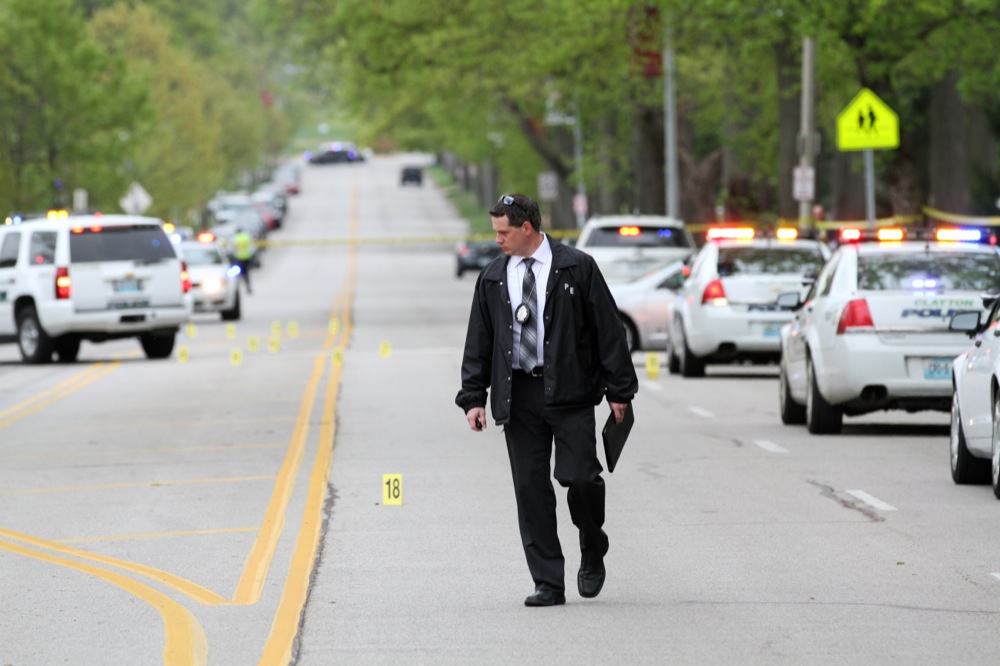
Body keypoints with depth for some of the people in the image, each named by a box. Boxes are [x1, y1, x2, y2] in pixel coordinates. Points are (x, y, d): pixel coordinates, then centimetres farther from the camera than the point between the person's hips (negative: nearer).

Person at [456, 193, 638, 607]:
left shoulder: (576, 269, 0)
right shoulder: (492, 278, 11)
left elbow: (608, 329, 0)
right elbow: (478, 341, 14)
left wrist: (619, 390, -4)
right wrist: (473, 397, 6)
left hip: (569, 391, -3)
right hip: (518, 397, 3)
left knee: (580, 478, -12)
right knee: (530, 488, 0)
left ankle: (592, 552, 17)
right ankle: (548, 584, 4)